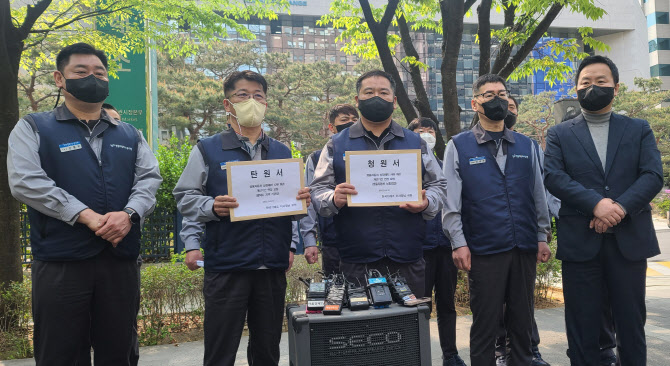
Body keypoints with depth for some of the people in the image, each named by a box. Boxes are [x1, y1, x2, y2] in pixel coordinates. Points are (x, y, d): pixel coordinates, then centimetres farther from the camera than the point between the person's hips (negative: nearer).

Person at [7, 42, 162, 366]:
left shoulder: (130, 135, 17)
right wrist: (87, 216, -18)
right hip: (60, 262, -3)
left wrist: (129, 213, -16)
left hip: (121, 261, 3)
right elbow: (26, 182, -8)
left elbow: (149, 178, 5)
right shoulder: (33, 128, 6)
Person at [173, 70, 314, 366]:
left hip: (273, 266, 3)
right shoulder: (207, 150, 4)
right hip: (225, 265, -3)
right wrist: (212, 207, -18)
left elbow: (294, 201, 18)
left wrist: (303, 198, -4)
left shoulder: (282, 152, 14)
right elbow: (186, 197, 1)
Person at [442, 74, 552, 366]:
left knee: (523, 320, 14)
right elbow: (451, 199, -5)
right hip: (484, 251, -3)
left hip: (525, 248, 4)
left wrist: (542, 236, 7)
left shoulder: (526, 146, 11)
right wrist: (459, 243, -11)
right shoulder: (458, 147, 0)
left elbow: (538, 193, 12)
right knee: (485, 323, 7)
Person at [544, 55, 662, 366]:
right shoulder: (559, 134, 8)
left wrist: (620, 207, -17)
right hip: (580, 241, -1)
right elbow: (552, 176, -7)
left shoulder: (639, 130, 11)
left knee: (631, 322, 9)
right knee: (582, 325, 6)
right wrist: (596, 204, -20)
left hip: (630, 239, 1)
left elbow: (653, 175, -1)